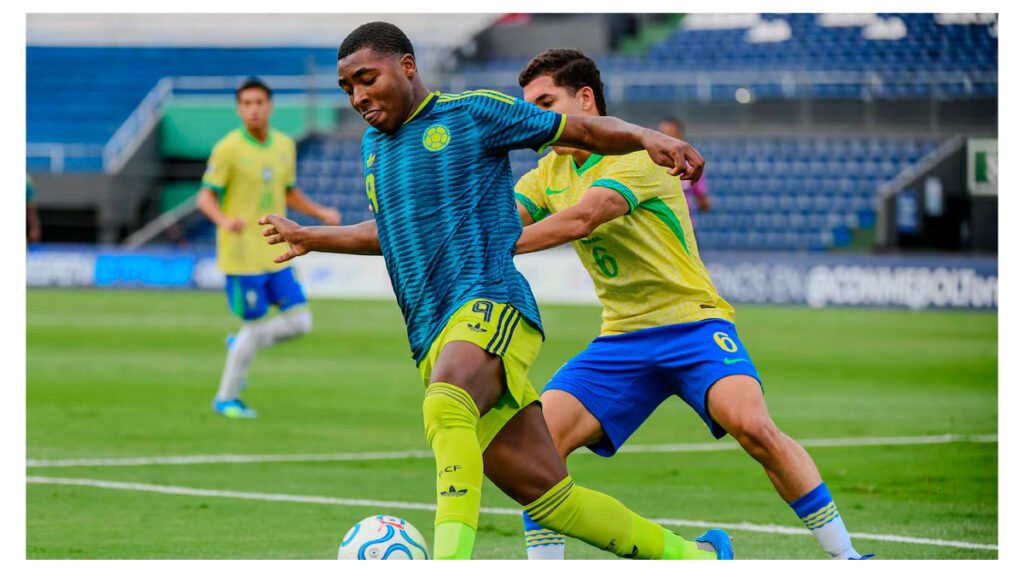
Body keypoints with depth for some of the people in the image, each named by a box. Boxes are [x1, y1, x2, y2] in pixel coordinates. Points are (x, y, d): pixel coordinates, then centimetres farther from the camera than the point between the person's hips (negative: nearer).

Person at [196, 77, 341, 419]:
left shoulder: (284, 145, 8)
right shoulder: (228, 148, -11)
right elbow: (205, 197, -10)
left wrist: (320, 213, 6)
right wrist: (225, 220, -30)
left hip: (276, 254, 6)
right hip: (241, 255, -6)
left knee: (300, 321, 0)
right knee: (255, 326, -3)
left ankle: (240, 345, 25)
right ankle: (227, 399, 15)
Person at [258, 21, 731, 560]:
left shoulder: (473, 113, 3)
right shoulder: (374, 143, 23)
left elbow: (585, 131, 4)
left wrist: (647, 137, -14)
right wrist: (310, 238, 44)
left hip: (489, 301, -6)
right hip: (432, 339, 7)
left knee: (445, 405, -39)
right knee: (549, 496, 1)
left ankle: (451, 561, -52)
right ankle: (693, 557, 15)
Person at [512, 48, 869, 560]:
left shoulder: (639, 154, -12)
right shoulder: (548, 174, 11)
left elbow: (580, 219, -26)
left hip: (691, 323, -6)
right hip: (621, 340, 6)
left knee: (753, 427, -28)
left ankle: (844, 556, -16)